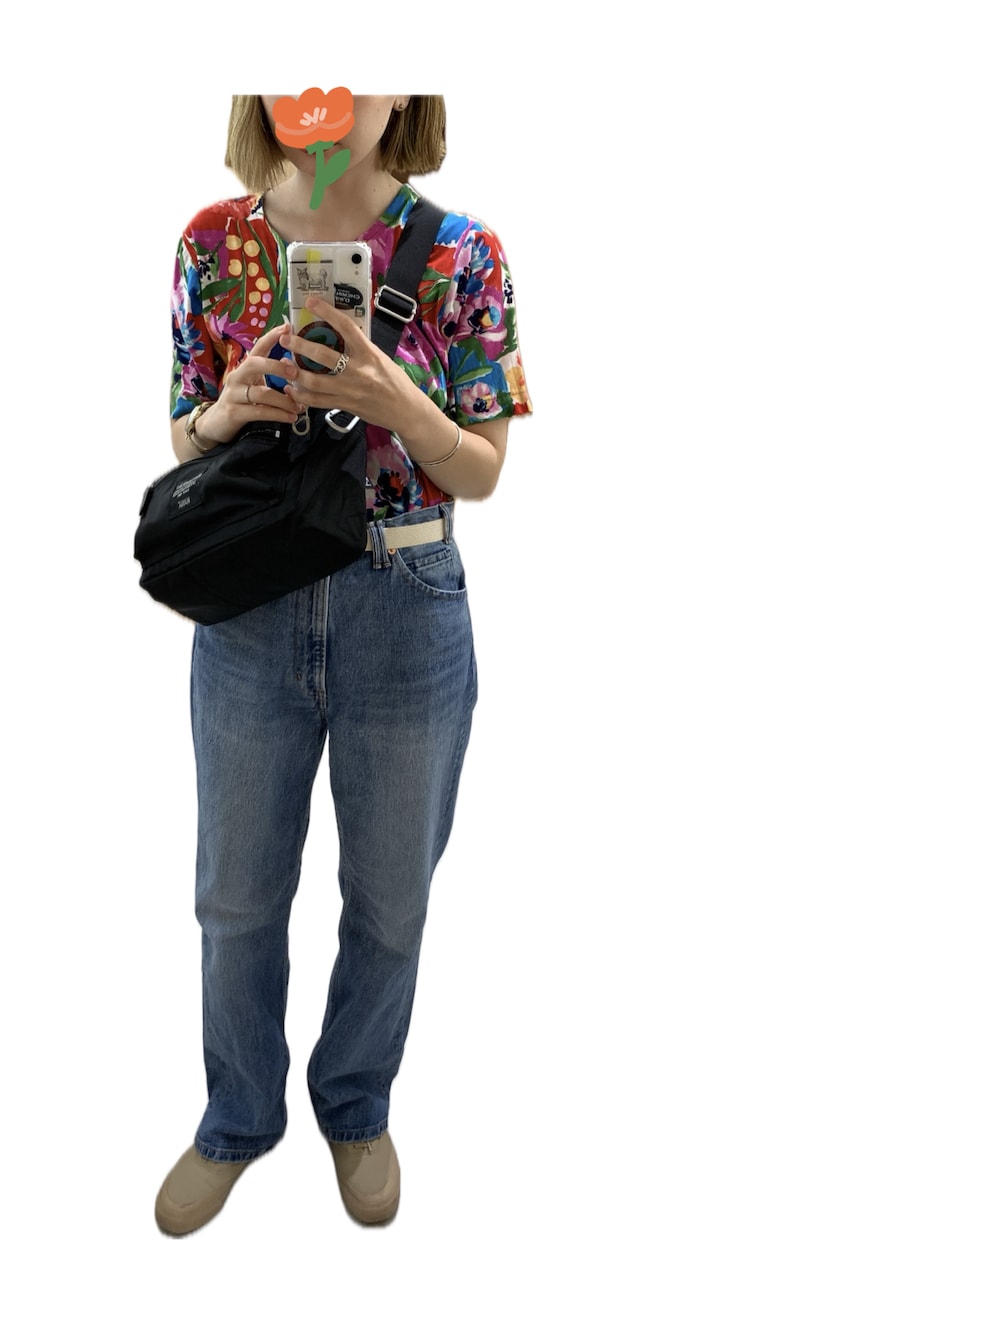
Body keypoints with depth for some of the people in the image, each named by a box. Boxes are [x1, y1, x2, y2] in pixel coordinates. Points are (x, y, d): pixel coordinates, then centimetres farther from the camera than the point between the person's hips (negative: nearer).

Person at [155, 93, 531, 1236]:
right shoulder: (212, 242, -3)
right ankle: (238, 1119, 42)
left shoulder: (458, 253, -8)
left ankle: (357, 1108, 43)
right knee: (238, 894, 15)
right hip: (248, 606, 2)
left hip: (407, 608, -1)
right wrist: (224, 414, -18)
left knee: (390, 896, 15)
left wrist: (399, 405, -24)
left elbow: (482, 472, -5)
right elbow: (183, 442, 5)